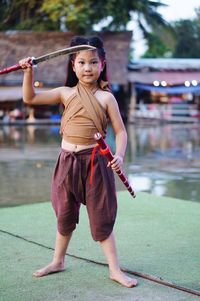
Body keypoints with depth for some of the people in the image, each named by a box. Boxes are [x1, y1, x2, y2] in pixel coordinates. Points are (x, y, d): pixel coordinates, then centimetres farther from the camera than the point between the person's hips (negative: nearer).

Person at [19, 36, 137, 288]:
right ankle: (58, 261, 33)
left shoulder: (106, 97, -4)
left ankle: (114, 269, 13)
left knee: (101, 216, 3)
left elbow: (120, 131, -5)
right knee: (65, 215, 16)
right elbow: (30, 98, 4)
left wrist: (119, 155, -21)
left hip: (94, 161, -3)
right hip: (68, 160, 3)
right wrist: (28, 72, -9)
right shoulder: (66, 93, 3)